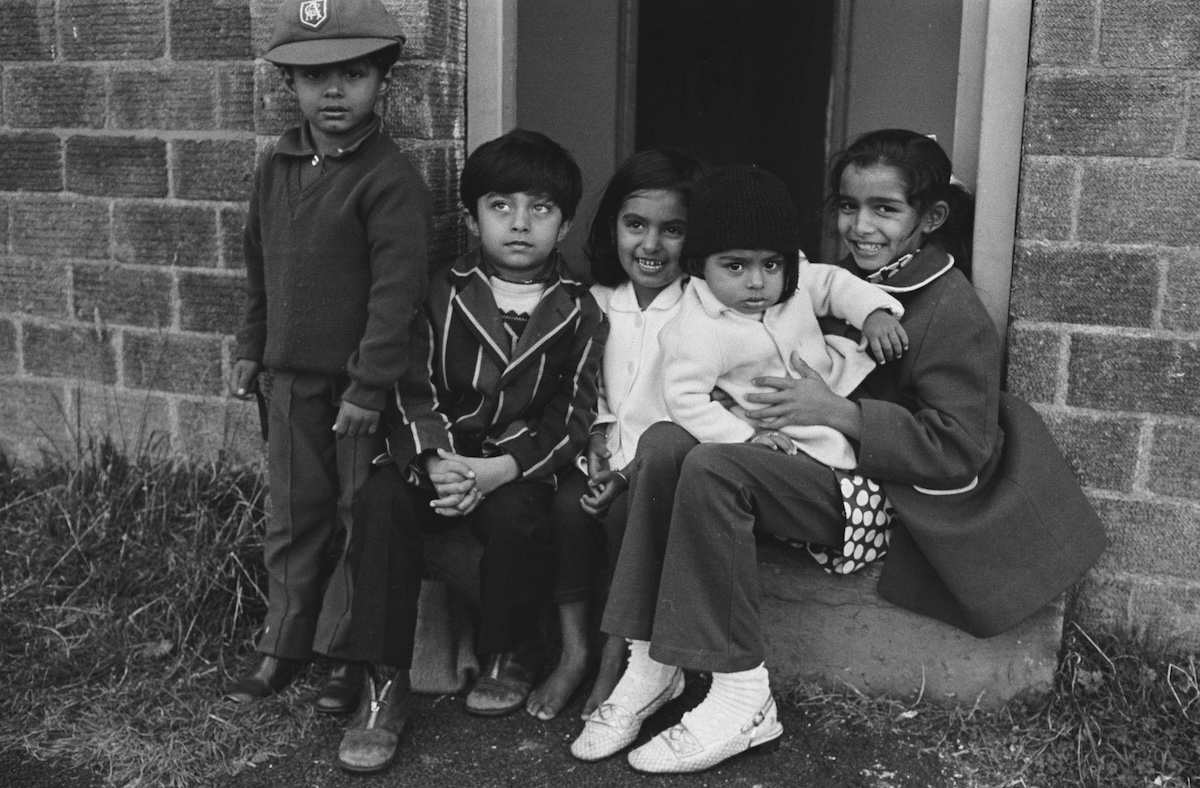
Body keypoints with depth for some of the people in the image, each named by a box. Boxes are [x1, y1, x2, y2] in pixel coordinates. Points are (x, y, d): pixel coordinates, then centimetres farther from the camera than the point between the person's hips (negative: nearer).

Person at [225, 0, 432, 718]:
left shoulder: (391, 179, -14)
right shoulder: (277, 168, 7)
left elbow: (398, 289, -19)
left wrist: (370, 386, -21)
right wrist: (252, 349, 18)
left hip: (361, 382, -6)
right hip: (292, 376, 6)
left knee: (362, 517, 6)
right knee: (294, 516, 15)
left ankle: (350, 655, 19)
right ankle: (285, 645, 29)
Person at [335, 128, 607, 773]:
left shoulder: (579, 311, 4)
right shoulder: (442, 292, 6)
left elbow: (570, 418, -3)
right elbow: (415, 390, -1)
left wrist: (497, 471, -18)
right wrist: (437, 462, -21)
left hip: (524, 468, -1)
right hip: (439, 456, 1)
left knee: (516, 516, -33)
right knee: (381, 501, -28)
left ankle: (509, 657, -3)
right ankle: (385, 684, -20)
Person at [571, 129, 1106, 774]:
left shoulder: (954, 314, -10)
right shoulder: (848, 280, 14)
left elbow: (957, 450, -16)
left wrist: (836, 412, -21)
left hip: (882, 495, -8)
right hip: (820, 461, 8)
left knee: (713, 470, -29)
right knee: (664, 442, -14)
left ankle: (741, 698, -21)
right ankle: (649, 665, -13)